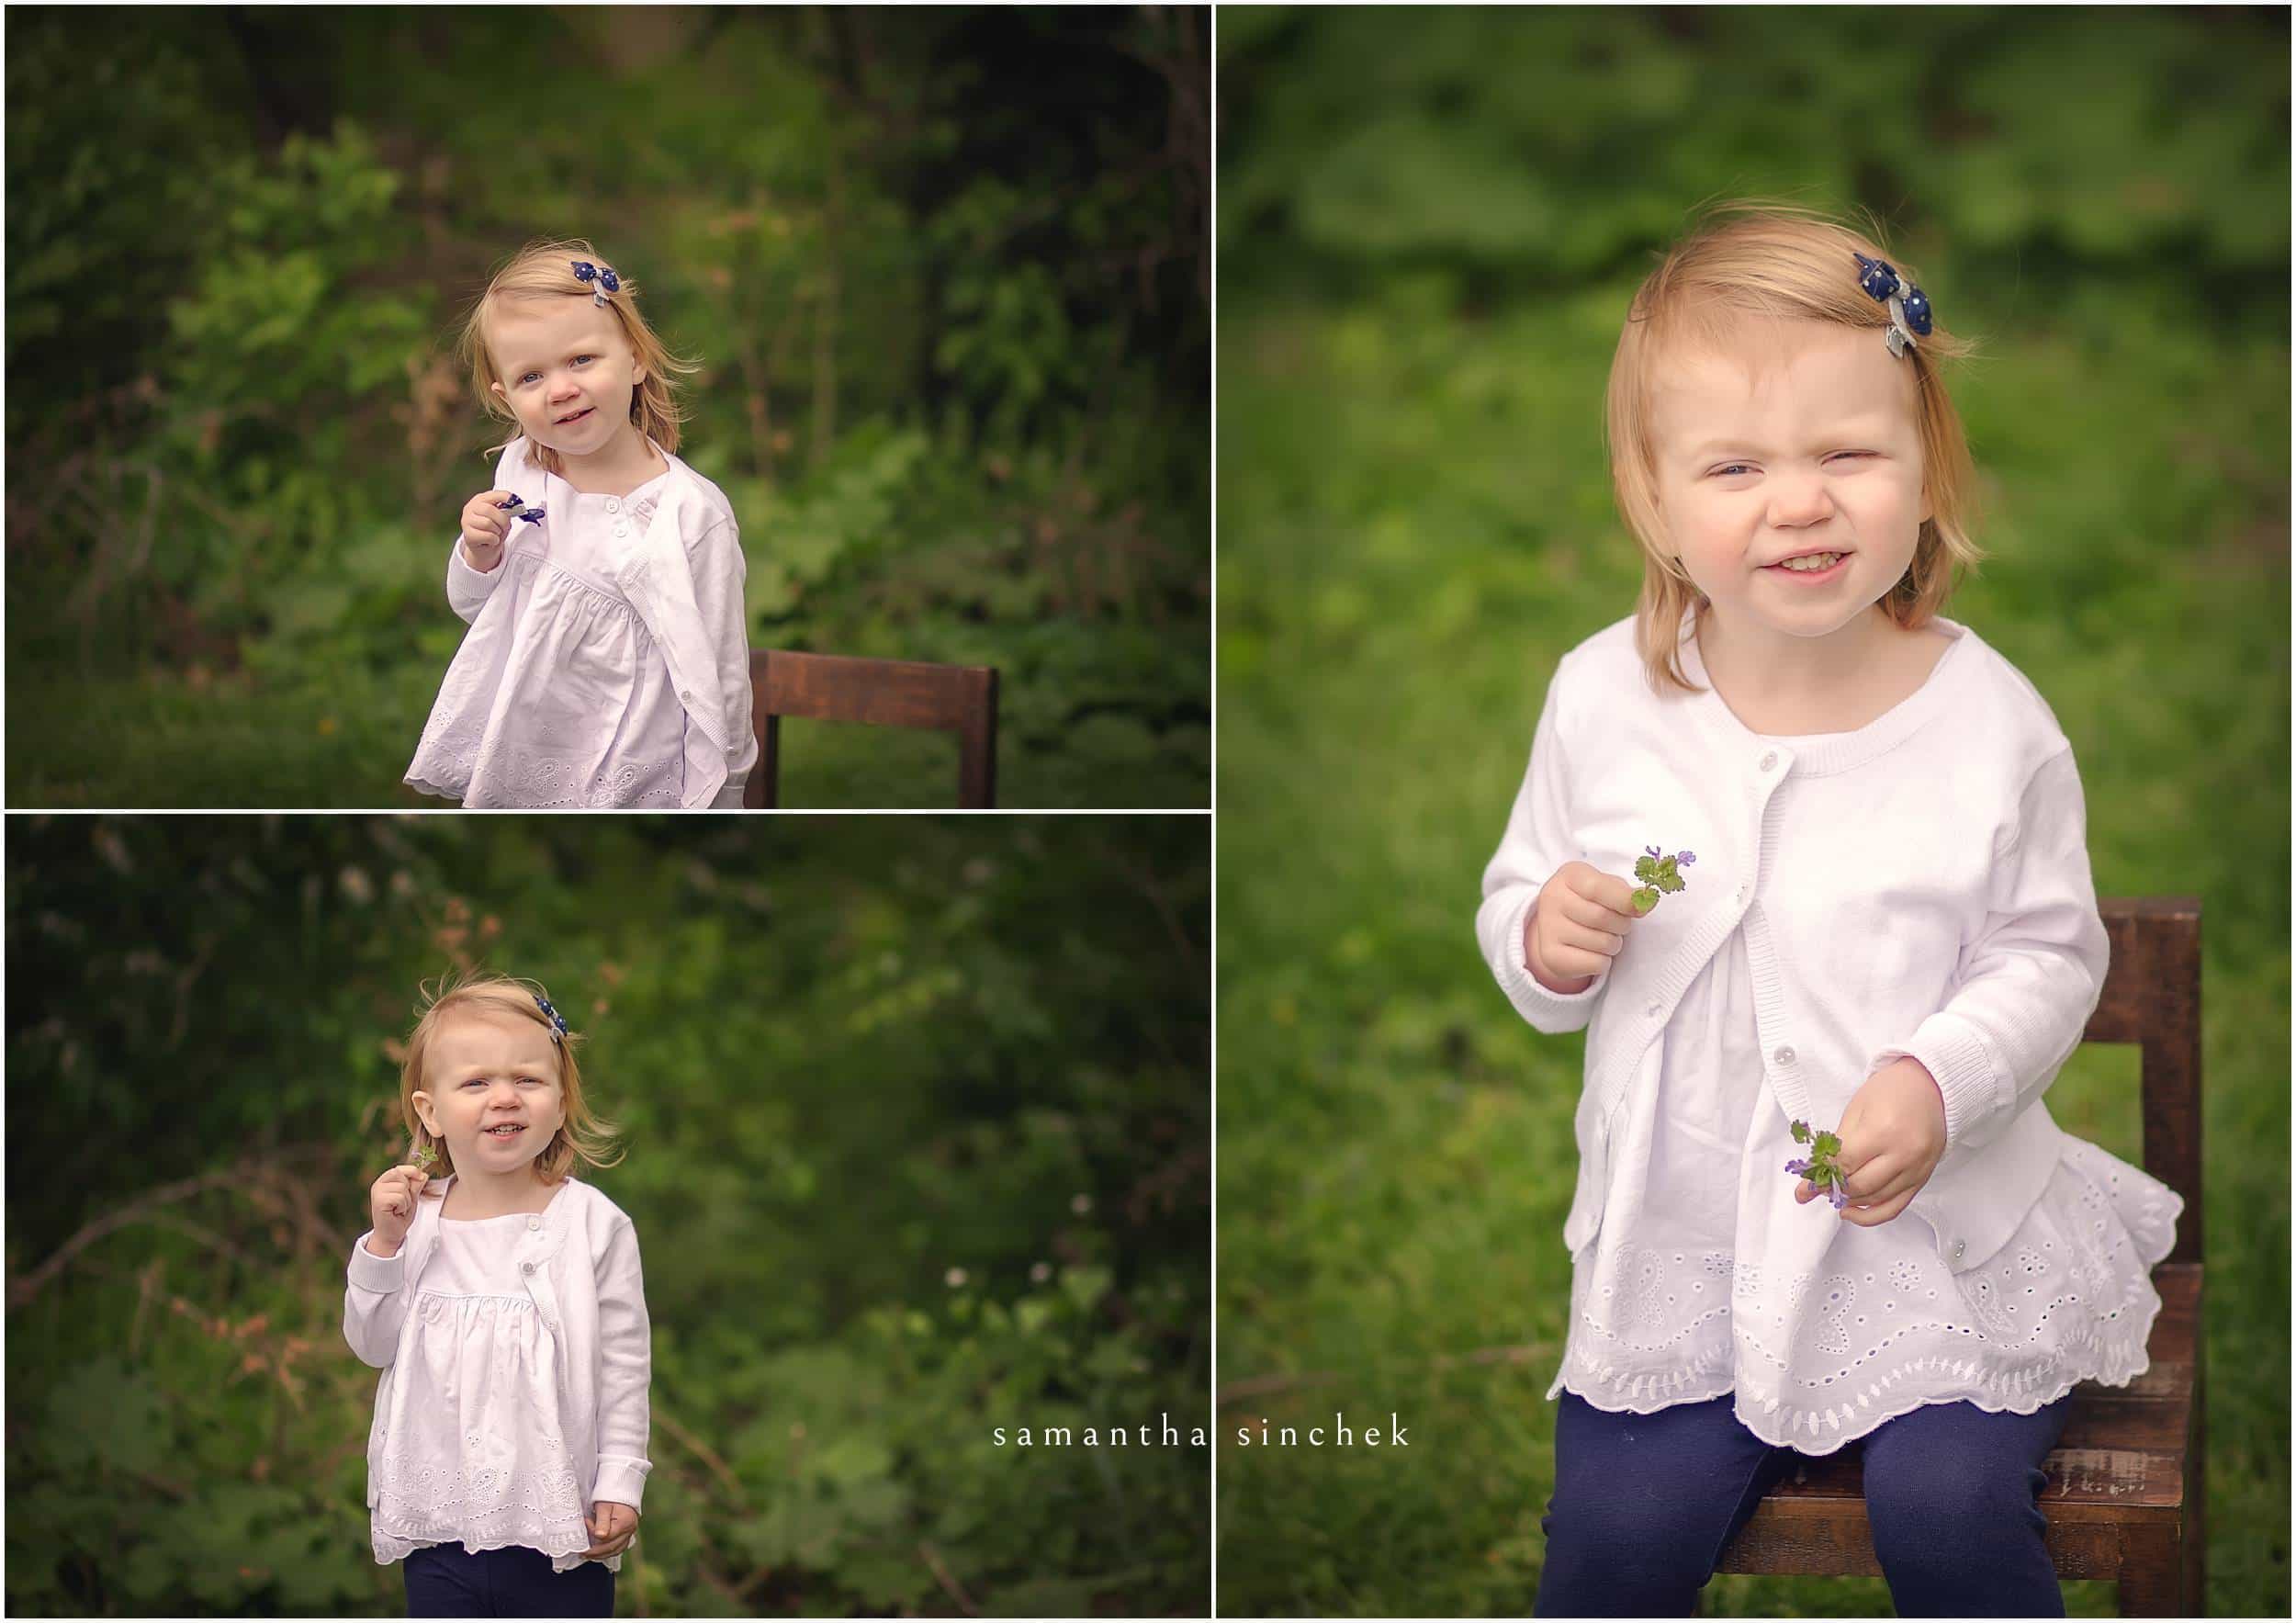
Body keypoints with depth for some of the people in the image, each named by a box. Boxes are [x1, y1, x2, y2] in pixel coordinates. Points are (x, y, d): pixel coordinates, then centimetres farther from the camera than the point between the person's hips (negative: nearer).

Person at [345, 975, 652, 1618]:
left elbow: (625, 1366, -4)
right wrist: (384, 1245, -11)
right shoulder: (415, 1221, 0)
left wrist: (620, 1481, -8)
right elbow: (374, 1344, 3)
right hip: (440, 1519, 3)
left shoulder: (593, 1225, -7)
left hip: (558, 1525, -3)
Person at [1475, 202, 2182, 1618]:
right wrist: (1545, 943, -17)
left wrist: (1942, 1082, -22)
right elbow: (1517, 900, 7)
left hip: (1939, 1229, -2)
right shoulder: (1606, 702, -6)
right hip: (1683, 1232, 2)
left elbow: (2050, 958, -5)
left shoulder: (1990, 723, -11)